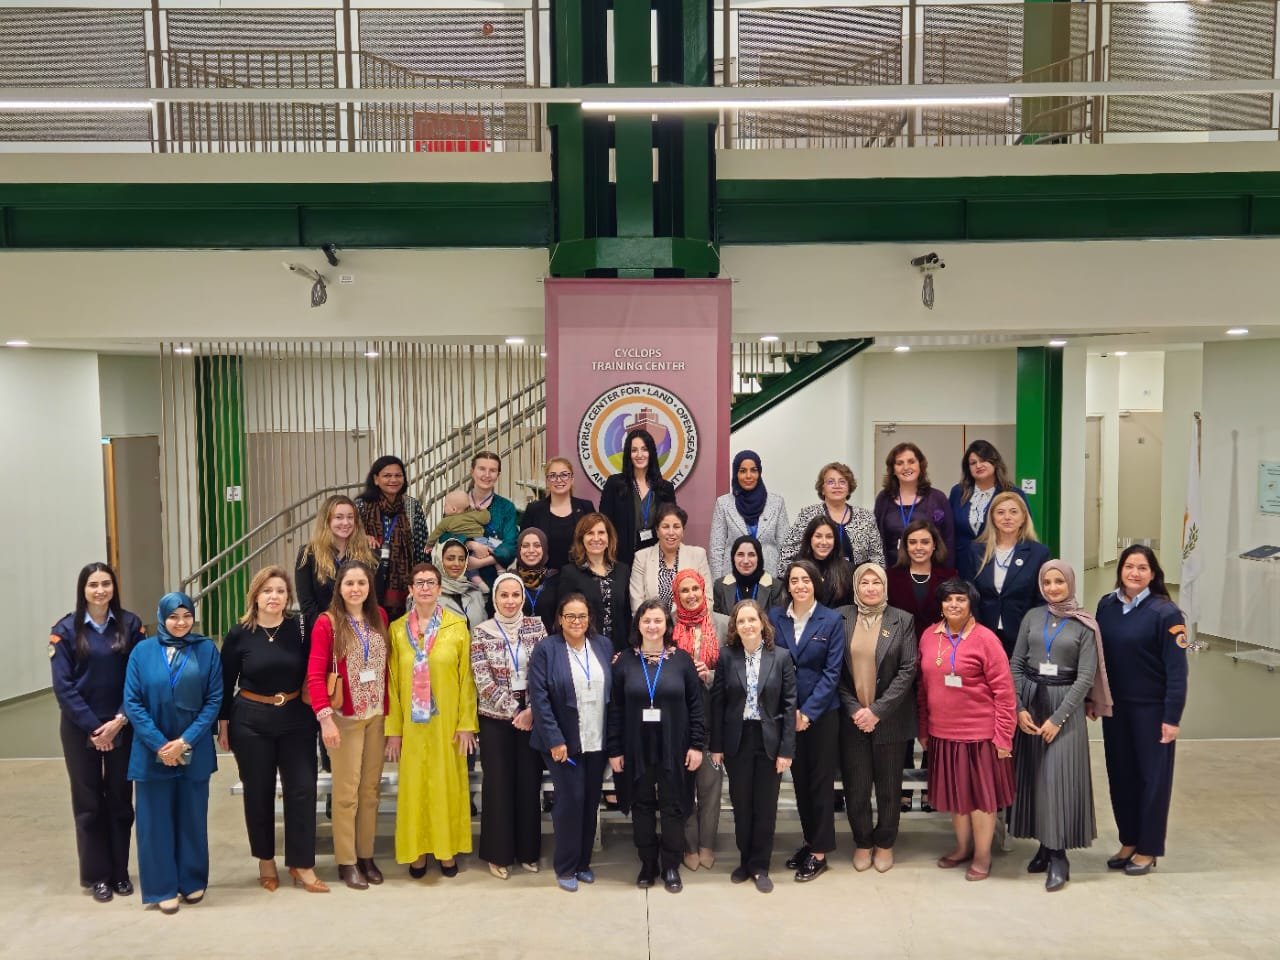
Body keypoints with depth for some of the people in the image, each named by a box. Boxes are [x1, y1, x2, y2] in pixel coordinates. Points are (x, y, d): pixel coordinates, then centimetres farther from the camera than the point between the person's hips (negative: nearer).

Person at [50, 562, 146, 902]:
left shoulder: (130, 625, -2)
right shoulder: (65, 630, -4)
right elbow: (63, 686, -7)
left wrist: (119, 720, -13)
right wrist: (93, 726, -13)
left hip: (122, 726, 1)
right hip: (80, 727, -1)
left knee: (120, 799, 8)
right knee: (89, 802, 7)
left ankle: (120, 872, 21)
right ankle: (97, 875, 20)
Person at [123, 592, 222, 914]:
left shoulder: (207, 650, -3)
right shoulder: (142, 651, -2)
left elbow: (214, 700, -4)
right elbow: (132, 703, -4)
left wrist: (185, 741, -12)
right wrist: (160, 744, -11)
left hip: (194, 750, 0)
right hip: (152, 750, 0)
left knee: (192, 817, 10)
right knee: (156, 819, 7)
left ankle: (193, 882, 26)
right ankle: (163, 887, 20)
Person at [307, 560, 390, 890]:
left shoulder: (379, 617, 6)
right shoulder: (327, 623, -9)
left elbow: (386, 665, 9)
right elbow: (315, 675, -13)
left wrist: (389, 709, 5)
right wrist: (325, 717, -22)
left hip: (377, 715, 4)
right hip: (345, 717, -4)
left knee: (371, 788, 11)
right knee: (347, 790, 3)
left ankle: (366, 855, 23)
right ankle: (346, 861, 15)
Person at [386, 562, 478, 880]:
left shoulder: (457, 626, -4)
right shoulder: (397, 629, 0)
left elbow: (466, 678, -4)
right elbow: (392, 682, 1)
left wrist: (466, 723, -7)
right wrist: (393, 729, -1)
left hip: (447, 722, -1)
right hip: (412, 724, 1)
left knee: (447, 782, 8)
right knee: (414, 784, 8)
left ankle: (447, 848, 22)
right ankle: (418, 850, 21)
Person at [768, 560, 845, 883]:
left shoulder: (832, 620, -7)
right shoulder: (775, 617, 0)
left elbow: (832, 671, -9)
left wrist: (809, 711, -13)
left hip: (821, 712, -3)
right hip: (787, 712, 3)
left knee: (820, 780, 4)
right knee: (799, 779, 13)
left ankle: (819, 852, 13)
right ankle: (810, 840, 28)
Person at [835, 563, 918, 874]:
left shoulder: (902, 621, 0)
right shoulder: (840, 618, 0)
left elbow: (908, 670, -6)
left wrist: (877, 710, -12)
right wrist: (853, 709, -10)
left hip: (890, 718, 0)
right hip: (851, 718, 0)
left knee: (888, 786, 9)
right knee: (856, 786, 6)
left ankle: (884, 843, 28)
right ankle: (862, 842, 26)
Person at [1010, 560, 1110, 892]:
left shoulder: (1084, 625, -4)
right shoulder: (1032, 617, 5)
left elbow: (1086, 677, -8)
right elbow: (1016, 665, 6)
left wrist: (1058, 718, -13)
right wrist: (1019, 708, -4)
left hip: (1065, 704, -3)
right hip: (1031, 701, 4)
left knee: (1059, 776, -6)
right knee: (1032, 774, 5)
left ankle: (1058, 856, 3)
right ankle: (1045, 845, 17)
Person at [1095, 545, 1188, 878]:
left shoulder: (1165, 613, -13)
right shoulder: (1106, 606, 1)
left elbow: (1177, 669, -13)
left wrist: (1172, 717, -15)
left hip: (1151, 709, -5)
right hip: (1115, 706, 5)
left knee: (1152, 776, 7)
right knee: (1120, 774, 13)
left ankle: (1148, 849, 20)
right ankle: (1128, 840, 28)